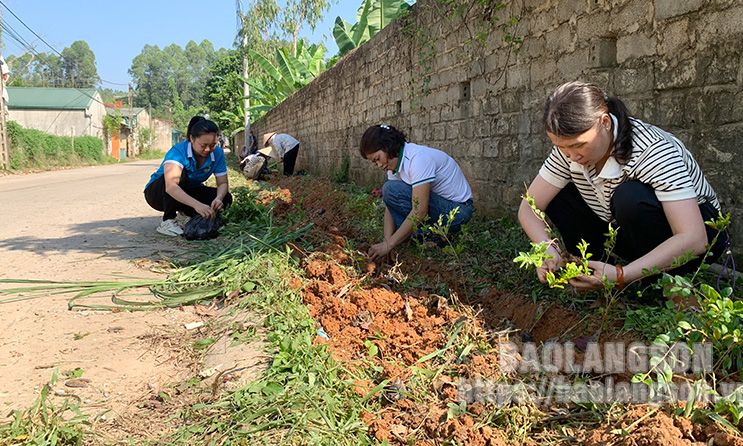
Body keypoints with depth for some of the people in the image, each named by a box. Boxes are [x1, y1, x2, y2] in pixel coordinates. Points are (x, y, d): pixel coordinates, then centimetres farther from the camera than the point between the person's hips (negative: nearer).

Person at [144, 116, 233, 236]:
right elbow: (171, 186, -48)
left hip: (188, 192, 5)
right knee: (179, 174, -37)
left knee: (225, 198, -19)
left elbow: (223, 183, -13)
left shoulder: (217, 153, -15)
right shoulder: (178, 152, -32)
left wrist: (218, 198, -38)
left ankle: (185, 214, 4)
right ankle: (167, 222, -25)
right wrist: (196, 204, -63)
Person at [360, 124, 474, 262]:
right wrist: (387, 241, -16)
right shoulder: (395, 162, 3)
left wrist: (388, 245, -27)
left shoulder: (419, 158, -24)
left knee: (393, 189, -22)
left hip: (457, 210, -10)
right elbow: (390, 207, -1)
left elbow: (419, 212, -30)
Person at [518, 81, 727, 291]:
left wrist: (621, 275, -47)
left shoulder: (653, 151, -32)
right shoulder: (568, 149, -15)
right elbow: (528, 206, -12)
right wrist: (547, 248, -32)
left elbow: (694, 239, -38)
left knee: (631, 196, -36)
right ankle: (589, 274, -6)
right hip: (635, 233, 5)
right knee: (554, 195, -12)